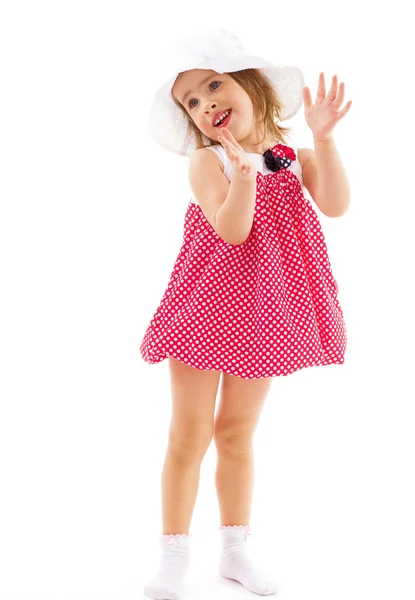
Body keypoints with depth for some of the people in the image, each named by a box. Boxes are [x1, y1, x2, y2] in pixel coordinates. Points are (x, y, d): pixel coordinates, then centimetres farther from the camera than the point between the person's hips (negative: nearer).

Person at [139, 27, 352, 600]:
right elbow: (232, 230, -23)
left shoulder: (292, 157, 2)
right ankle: (175, 554, 20)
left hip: (262, 316, 3)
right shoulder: (207, 162, -9)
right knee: (188, 437, 4)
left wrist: (322, 139, -25)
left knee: (237, 435, 15)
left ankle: (236, 550, 28)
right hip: (208, 311, -3)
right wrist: (244, 170, -37)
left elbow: (336, 204, -15)